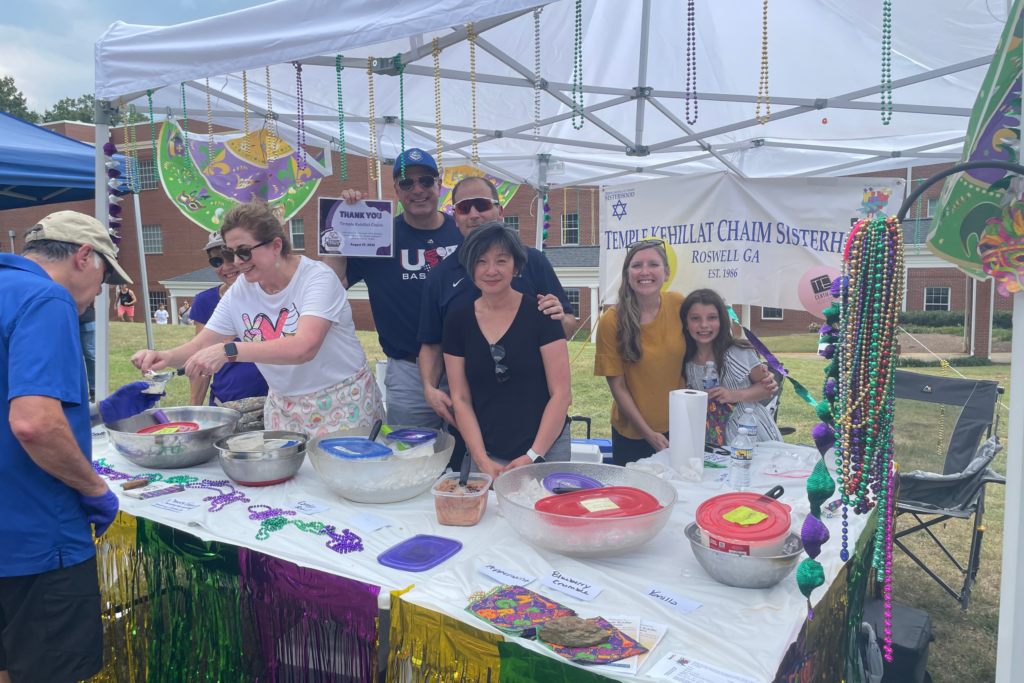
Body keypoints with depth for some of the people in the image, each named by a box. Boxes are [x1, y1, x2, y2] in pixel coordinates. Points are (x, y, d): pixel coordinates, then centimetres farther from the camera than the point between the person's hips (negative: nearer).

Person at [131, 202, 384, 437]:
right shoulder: (239, 291, 0)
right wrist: (166, 357, -20)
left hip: (342, 403, -5)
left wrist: (229, 351, -40)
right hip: (283, 406, 5)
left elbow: (303, 348, -34)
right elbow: (202, 345, 2)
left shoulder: (317, 279, -19)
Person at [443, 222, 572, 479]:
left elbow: (561, 393, -8)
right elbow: (461, 399, 2)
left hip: (545, 449, -2)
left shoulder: (540, 314, -8)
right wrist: (482, 460, -7)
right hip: (488, 455, 2)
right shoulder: (457, 321, 1)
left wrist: (533, 456, -12)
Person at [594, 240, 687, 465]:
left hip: (678, 426, 3)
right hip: (632, 433, -2)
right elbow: (618, 386, -11)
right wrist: (648, 433, -12)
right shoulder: (612, 321, -15)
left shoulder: (678, 305, -8)